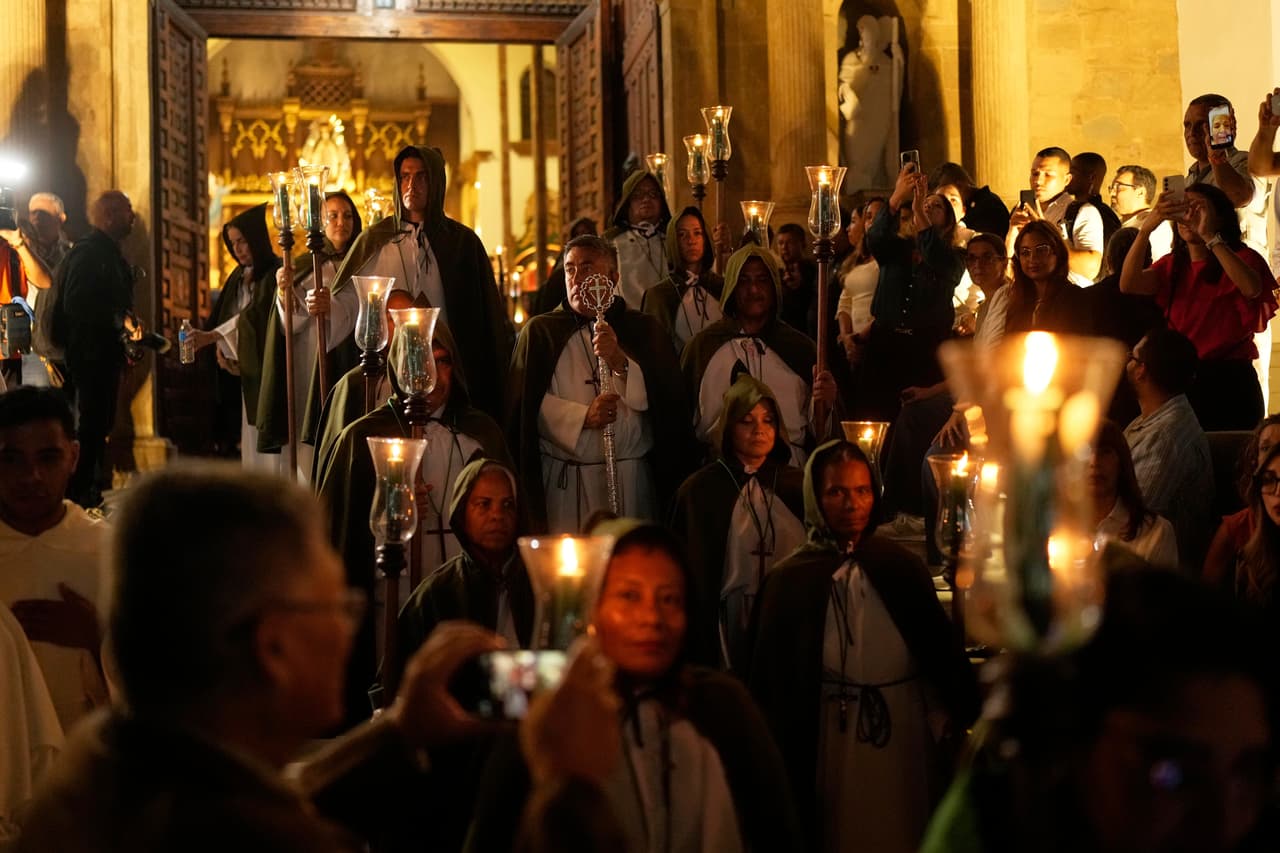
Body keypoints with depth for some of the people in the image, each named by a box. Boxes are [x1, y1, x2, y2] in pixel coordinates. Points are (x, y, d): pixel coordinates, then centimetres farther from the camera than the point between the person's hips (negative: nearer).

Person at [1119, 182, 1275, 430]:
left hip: (1230, 383, -3)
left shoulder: (1242, 258, -1)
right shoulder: (1172, 265, 10)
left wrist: (1210, 237, -27)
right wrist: (1146, 228, -22)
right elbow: (1128, 284, -9)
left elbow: (1252, 288, -25)